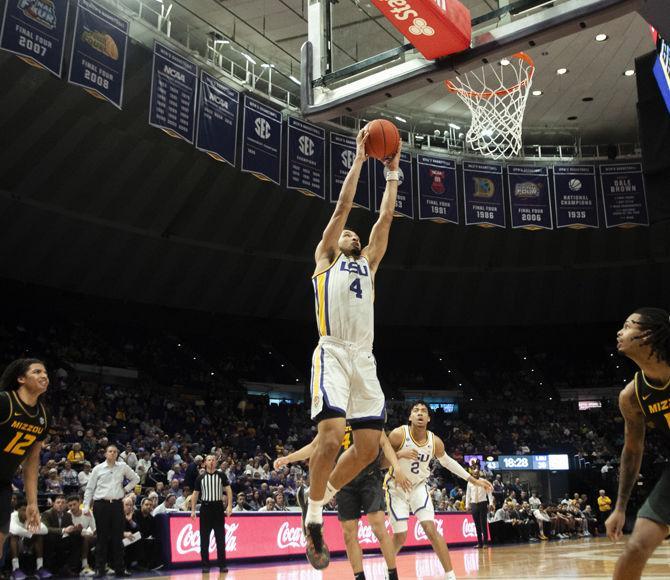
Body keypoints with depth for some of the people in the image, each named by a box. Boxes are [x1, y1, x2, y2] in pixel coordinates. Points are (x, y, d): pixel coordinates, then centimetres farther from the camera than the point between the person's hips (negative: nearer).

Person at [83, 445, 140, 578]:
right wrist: (86, 506, -2)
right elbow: (89, 488, 5)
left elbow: (135, 478, 20)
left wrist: (126, 489, 7)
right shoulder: (98, 469, 3)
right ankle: (100, 568, 8)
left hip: (117, 504, 2)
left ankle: (119, 568, 8)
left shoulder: (123, 467, 7)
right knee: (102, 537, 1)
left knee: (118, 537, 3)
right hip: (101, 504, -1)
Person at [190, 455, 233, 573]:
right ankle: (205, 565, 12)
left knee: (221, 538, 0)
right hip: (205, 508, 1)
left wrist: (229, 506, -10)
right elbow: (195, 494, 9)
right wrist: (193, 510, 2)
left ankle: (222, 565, 6)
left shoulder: (221, 475, 2)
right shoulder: (200, 477, 5)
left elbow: (228, 490, -1)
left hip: (218, 507, -1)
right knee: (204, 539, 4)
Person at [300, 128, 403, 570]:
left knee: (369, 447, -1)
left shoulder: (368, 265, 26)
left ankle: (317, 496, 21)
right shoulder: (325, 258, 16)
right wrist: (359, 159, 13)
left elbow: (386, 217, 23)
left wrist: (392, 171, 23)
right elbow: (343, 207, 10)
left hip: (365, 359, 5)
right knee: (331, 436, -20)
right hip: (333, 355, -5)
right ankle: (314, 517, 0)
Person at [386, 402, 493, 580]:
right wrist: (401, 454, -34)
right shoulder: (399, 434, -23)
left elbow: (447, 461, 8)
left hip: (419, 487, 3)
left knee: (431, 530, -11)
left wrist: (474, 480, 8)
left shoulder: (435, 441, -11)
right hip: (397, 488, -2)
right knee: (400, 537, -2)